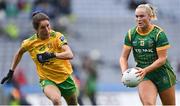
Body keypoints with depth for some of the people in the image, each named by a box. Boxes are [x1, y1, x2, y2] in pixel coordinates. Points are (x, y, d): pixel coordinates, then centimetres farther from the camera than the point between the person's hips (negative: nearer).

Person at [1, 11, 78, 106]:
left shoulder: (57, 36, -16)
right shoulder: (29, 43, -9)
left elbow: (70, 55, -28)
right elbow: (20, 52, 14)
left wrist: (52, 55, -42)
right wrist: (11, 72, 15)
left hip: (65, 77, 1)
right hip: (47, 80, -1)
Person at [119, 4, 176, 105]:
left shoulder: (159, 33, -12)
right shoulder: (131, 34, -1)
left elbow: (162, 59, -16)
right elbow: (124, 57, 2)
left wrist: (145, 70, -27)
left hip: (162, 73, -2)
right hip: (143, 75, 2)